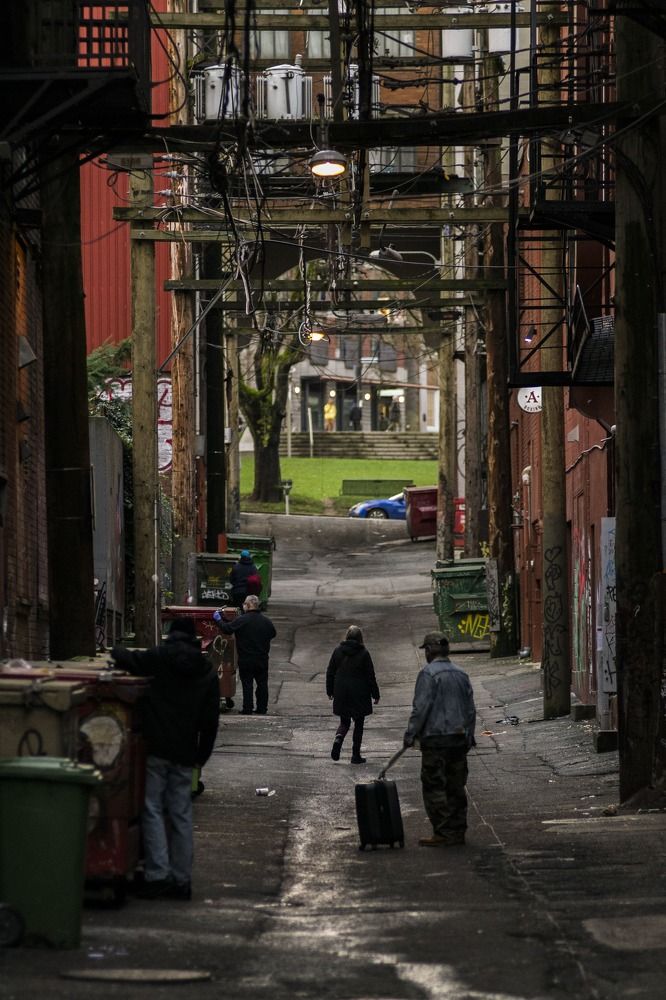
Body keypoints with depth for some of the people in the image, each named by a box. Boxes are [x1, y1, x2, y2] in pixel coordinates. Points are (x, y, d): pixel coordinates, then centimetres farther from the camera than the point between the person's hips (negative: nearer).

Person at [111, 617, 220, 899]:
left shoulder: (161, 657, -3)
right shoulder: (208, 672, 9)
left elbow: (126, 659, 5)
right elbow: (210, 721, 10)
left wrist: (117, 651, 28)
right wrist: (202, 755, 17)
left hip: (156, 749, -4)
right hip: (184, 754, 4)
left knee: (153, 809, -2)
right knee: (181, 815, 8)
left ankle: (157, 875, -12)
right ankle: (182, 880, 9)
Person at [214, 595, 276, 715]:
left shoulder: (241, 620, -15)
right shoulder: (266, 621, -1)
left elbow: (226, 629, -12)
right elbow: (273, 634, 15)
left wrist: (218, 620, 5)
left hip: (246, 660, -3)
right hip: (262, 660, 3)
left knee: (247, 684, 3)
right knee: (262, 684, 11)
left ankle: (247, 709, 2)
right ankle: (262, 708, 15)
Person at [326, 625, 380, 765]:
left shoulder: (338, 651, -2)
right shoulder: (363, 653, -10)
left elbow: (330, 672, 5)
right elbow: (370, 676, -6)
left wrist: (330, 690, 16)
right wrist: (375, 694, 3)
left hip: (341, 694, 3)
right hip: (359, 694, -2)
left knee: (344, 721, 17)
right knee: (359, 723, 10)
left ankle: (338, 739, -14)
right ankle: (356, 755, 10)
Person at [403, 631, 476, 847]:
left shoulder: (428, 674, -11)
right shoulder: (461, 674, 12)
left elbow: (421, 708, -14)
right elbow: (470, 709, 16)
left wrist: (410, 734, -7)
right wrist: (469, 735, 23)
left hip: (435, 739, -7)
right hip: (459, 738, 7)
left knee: (434, 788, -4)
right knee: (456, 787, 11)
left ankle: (443, 833, -8)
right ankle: (458, 831, 13)